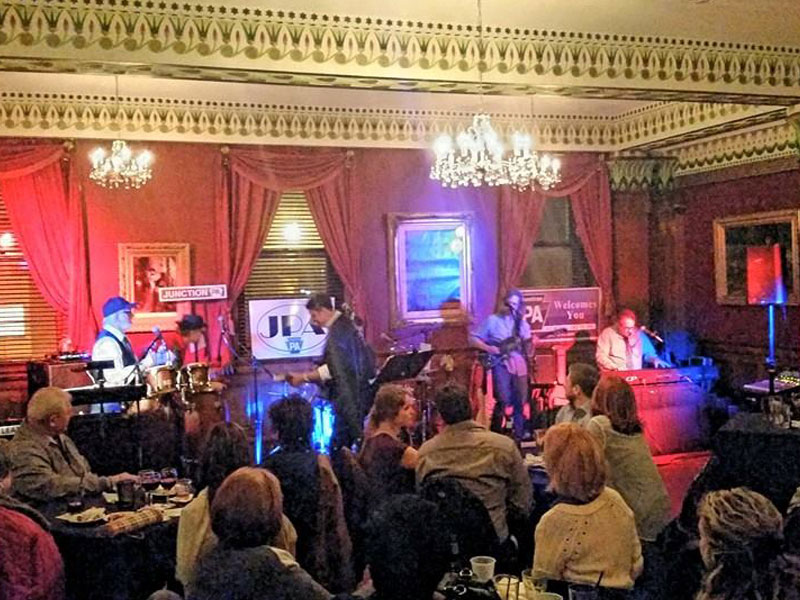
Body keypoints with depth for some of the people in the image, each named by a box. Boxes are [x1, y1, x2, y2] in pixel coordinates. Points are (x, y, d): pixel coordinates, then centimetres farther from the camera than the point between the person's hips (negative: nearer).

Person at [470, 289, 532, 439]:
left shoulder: (522, 323, 12)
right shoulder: (493, 320, -1)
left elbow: (527, 345, 15)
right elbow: (474, 339, -1)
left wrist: (530, 346, -7)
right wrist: (489, 349, -15)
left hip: (519, 363, 4)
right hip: (500, 362, -4)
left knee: (520, 401, 6)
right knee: (504, 400, -15)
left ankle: (518, 435, 18)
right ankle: (495, 433, -1)